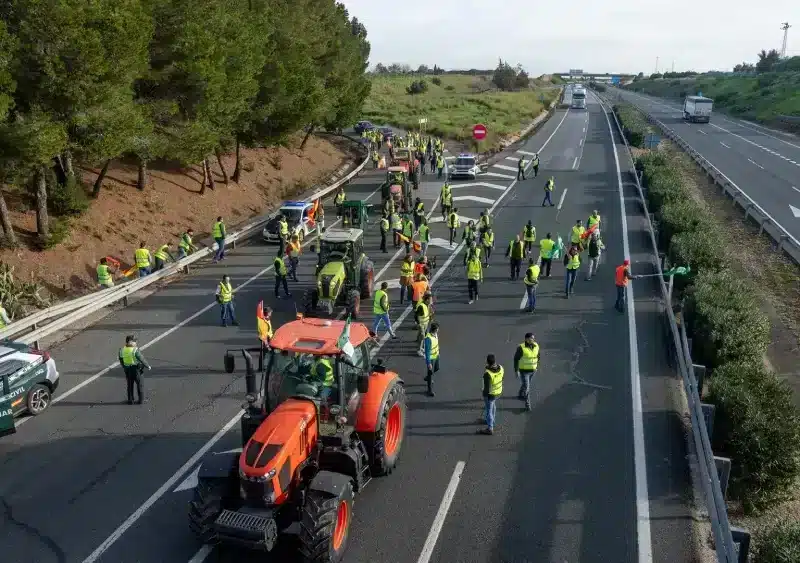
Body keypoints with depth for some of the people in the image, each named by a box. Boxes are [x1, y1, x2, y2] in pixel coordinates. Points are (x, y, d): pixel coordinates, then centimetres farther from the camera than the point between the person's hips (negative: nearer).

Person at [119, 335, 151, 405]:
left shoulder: (122, 350, -4)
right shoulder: (135, 350, -20)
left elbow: (121, 361, 7)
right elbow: (142, 359, -17)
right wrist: (148, 366, -2)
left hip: (127, 369, 5)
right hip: (136, 369, -5)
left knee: (130, 385, 18)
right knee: (140, 384, 10)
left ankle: (130, 400, 21)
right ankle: (141, 399, 12)